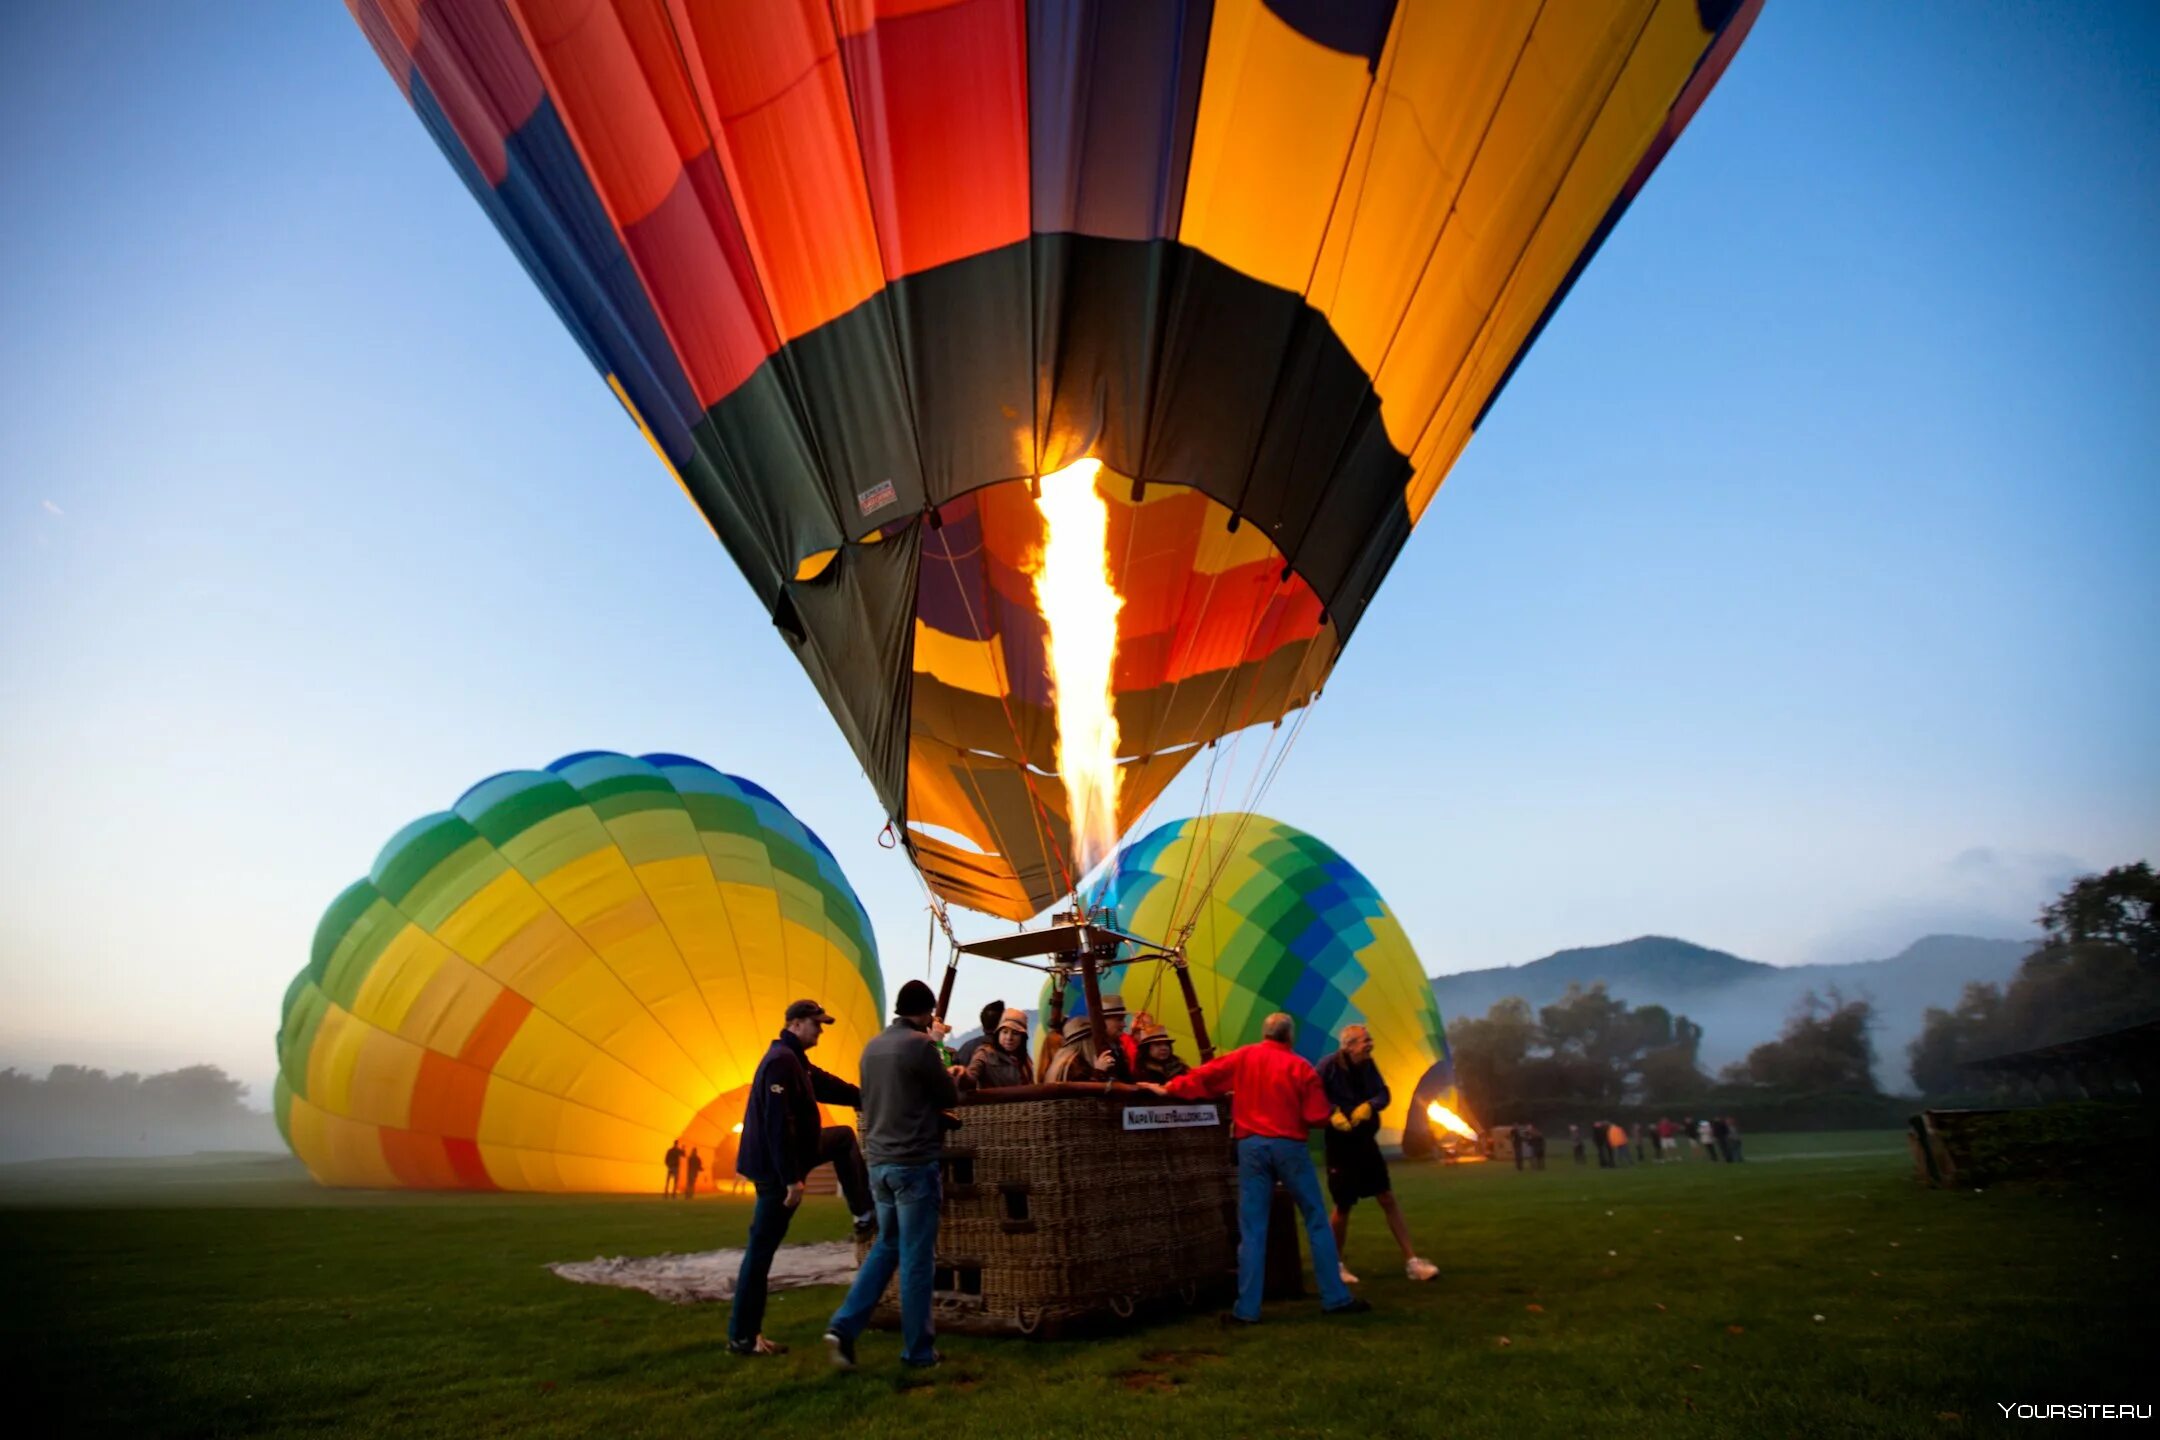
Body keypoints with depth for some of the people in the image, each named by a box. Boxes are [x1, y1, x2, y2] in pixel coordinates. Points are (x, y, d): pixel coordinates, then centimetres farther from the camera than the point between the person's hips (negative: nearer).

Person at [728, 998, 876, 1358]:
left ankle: (864, 1215, 23)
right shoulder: (782, 1061, -23)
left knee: (844, 1137, 22)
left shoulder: (795, 1060, 10)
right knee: (762, 1249, -2)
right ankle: (743, 1338, 8)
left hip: (783, 1156, 11)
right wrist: (791, 1178, -25)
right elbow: (779, 1124, -27)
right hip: (775, 1167, -10)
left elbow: (828, 1086, 21)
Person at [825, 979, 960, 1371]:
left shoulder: (872, 1047, 7)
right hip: (915, 1162, -7)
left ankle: (844, 1326, 11)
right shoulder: (919, 1044, -14)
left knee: (887, 1246, 20)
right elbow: (950, 1098, -6)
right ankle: (918, 1350, 14)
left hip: (879, 1162, 7)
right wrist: (948, 1079, 16)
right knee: (916, 1258, 4)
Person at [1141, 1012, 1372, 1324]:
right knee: (1316, 1221, 11)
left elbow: (1204, 1076, 7)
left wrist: (1169, 1089, 17)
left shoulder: (1243, 1057, 5)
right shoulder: (1301, 1066, -1)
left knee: (1252, 1230, 4)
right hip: (1289, 1145, -1)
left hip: (1252, 1145, 2)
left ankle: (1247, 1309, 4)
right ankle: (1335, 1298, 16)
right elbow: (1318, 1116, -2)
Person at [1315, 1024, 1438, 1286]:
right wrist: (1332, 1113, -36)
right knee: (1343, 1206, 5)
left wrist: (1369, 1105, -18)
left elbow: (1384, 1094, 2)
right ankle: (1337, 1264, 25)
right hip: (1340, 1145, -6)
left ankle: (1411, 1261, 14)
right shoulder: (1328, 1065, -20)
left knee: (1388, 1200, 7)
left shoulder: (1368, 1065, 0)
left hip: (1366, 1142, 6)